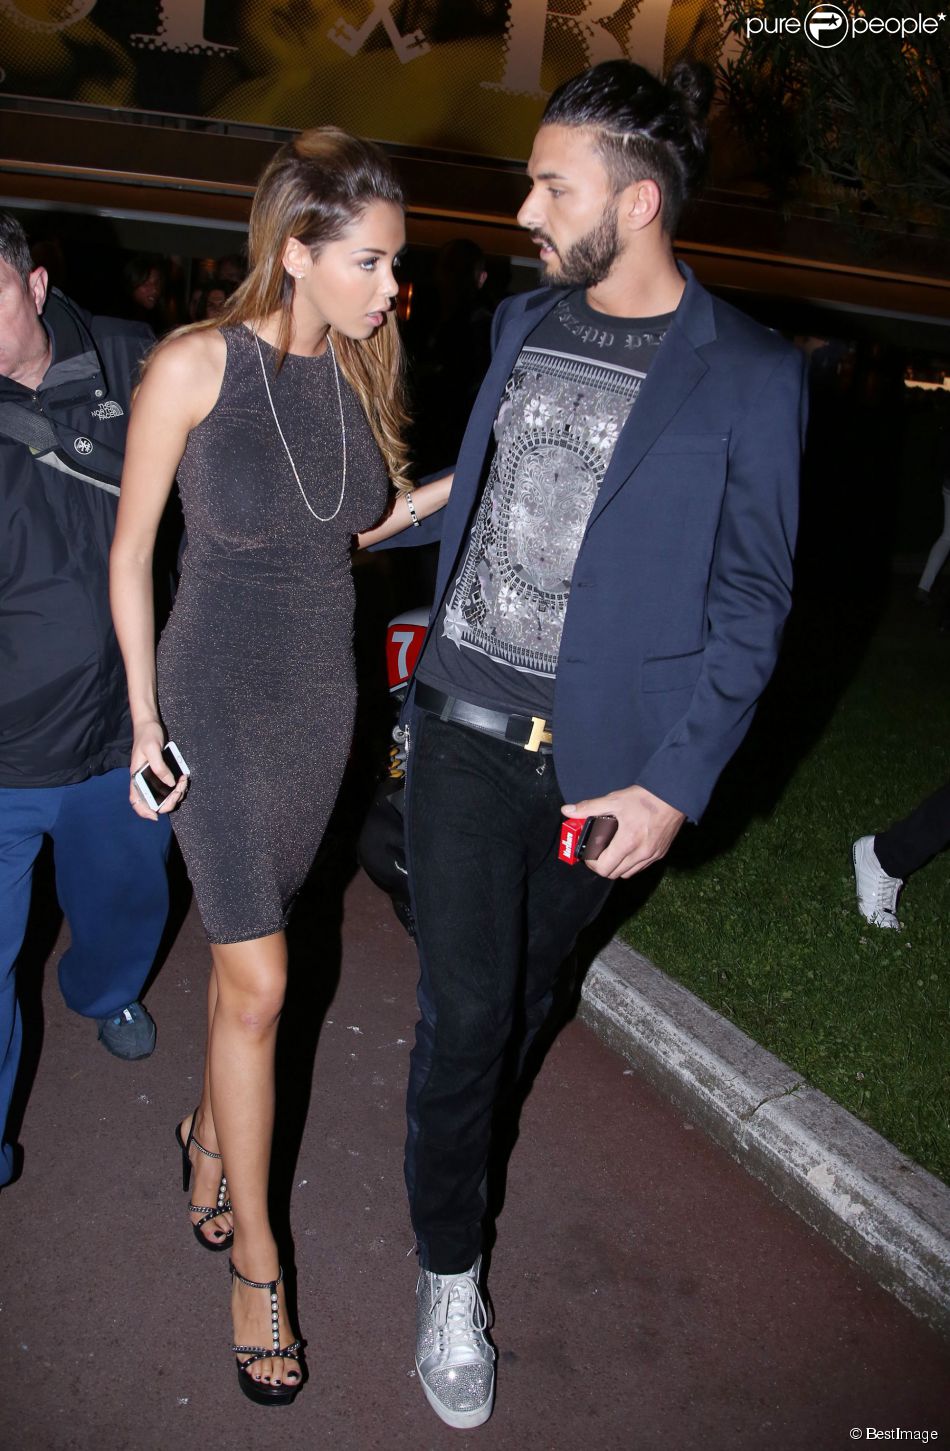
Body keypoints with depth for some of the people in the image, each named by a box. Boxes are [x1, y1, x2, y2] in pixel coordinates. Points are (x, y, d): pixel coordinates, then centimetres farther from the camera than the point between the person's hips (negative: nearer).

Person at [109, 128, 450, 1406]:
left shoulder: (359, 367, 0)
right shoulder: (196, 364, -15)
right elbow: (131, 553, -7)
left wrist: (455, 486, 1)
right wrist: (146, 720, -7)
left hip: (322, 692, 5)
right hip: (218, 698, -5)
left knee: (249, 938, 19)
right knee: (259, 981, -2)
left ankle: (210, 1127, 45)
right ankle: (255, 1260, 17)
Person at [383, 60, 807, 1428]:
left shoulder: (749, 375, -7)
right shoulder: (523, 320, 6)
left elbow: (750, 599, -7)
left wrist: (674, 786, -12)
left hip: (603, 757, -2)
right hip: (466, 724, 2)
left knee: (526, 982, 18)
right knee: (463, 1004, 3)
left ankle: (473, 1097, 50)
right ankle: (448, 1266, 25)